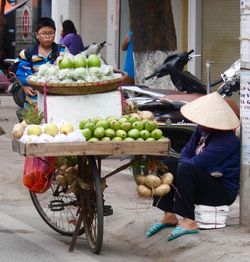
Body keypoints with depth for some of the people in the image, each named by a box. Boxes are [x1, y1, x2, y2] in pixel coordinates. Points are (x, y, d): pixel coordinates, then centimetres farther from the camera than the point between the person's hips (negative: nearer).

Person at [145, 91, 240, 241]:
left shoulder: (226, 140, -25)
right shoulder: (202, 129, 3)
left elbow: (197, 163, -30)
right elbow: (186, 152, 7)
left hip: (224, 191, -9)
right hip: (206, 180, 9)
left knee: (186, 170, -31)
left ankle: (189, 222, -28)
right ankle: (169, 216, -6)